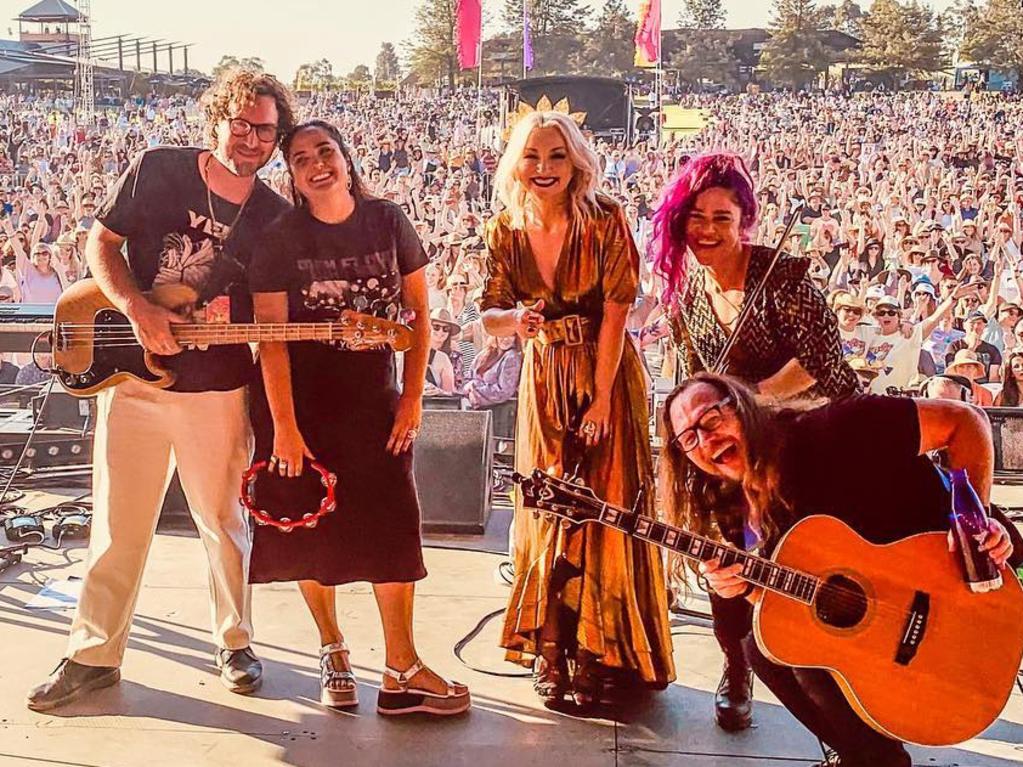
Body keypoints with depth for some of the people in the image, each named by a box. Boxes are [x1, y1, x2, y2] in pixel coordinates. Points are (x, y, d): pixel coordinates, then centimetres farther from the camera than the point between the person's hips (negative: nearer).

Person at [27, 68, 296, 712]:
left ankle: (235, 644, 28)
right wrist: (137, 308, -14)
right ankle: (94, 654, 22)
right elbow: (100, 242, 2)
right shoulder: (158, 170, -2)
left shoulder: (275, 216, -1)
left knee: (224, 522, 10)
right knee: (118, 525, 8)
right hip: (132, 375, 0)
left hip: (218, 390, 0)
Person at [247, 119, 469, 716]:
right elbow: (271, 336, -9)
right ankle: (334, 652, 24)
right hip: (301, 399, -1)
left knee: (393, 525, -4)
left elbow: (419, 310, 3)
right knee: (311, 530, 5)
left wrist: (412, 396, -3)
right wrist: (284, 426, -14)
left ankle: (402, 671, 2)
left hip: (374, 398, 1)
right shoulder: (281, 238, -6)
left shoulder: (388, 221, -1)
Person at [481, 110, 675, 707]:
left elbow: (616, 312, -14)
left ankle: (598, 655, 10)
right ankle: (550, 651, 17)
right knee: (546, 510, 5)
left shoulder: (605, 221, -13)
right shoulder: (507, 231, -2)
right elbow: (489, 315, 0)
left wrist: (601, 397, -17)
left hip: (606, 376, -3)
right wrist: (515, 320, -24)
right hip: (545, 381, 3)